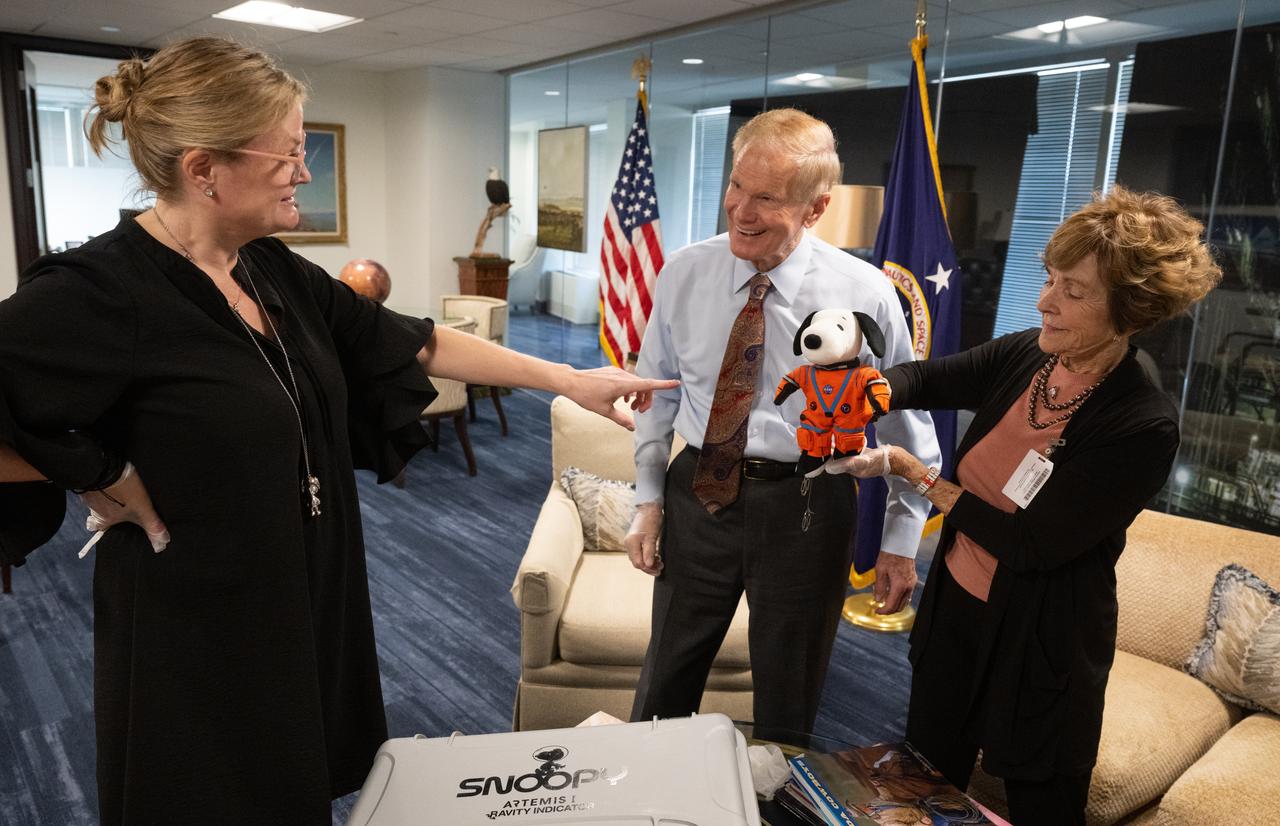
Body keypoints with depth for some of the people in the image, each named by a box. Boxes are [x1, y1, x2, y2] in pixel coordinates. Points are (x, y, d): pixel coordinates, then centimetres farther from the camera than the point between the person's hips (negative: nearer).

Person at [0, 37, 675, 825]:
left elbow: (414, 344, 4)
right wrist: (101, 473, -17)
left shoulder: (274, 271, 0)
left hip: (310, 605, 7)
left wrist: (567, 379, 4)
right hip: (198, 636, -6)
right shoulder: (97, 294, -23)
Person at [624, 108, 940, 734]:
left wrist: (901, 543, 1)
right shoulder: (684, 273, -5)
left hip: (806, 510, -2)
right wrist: (648, 500, 5)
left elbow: (907, 424, -2)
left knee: (788, 703, 18)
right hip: (697, 494, 3)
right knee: (664, 685, 19)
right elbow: (656, 394, 5)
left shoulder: (865, 294, -12)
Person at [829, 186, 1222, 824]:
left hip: (1040, 649, -5)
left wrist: (911, 471, -21)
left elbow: (1030, 544, -24)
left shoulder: (1143, 427, -25)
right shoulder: (1026, 356, -9)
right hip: (954, 608, 6)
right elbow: (928, 378, 1)